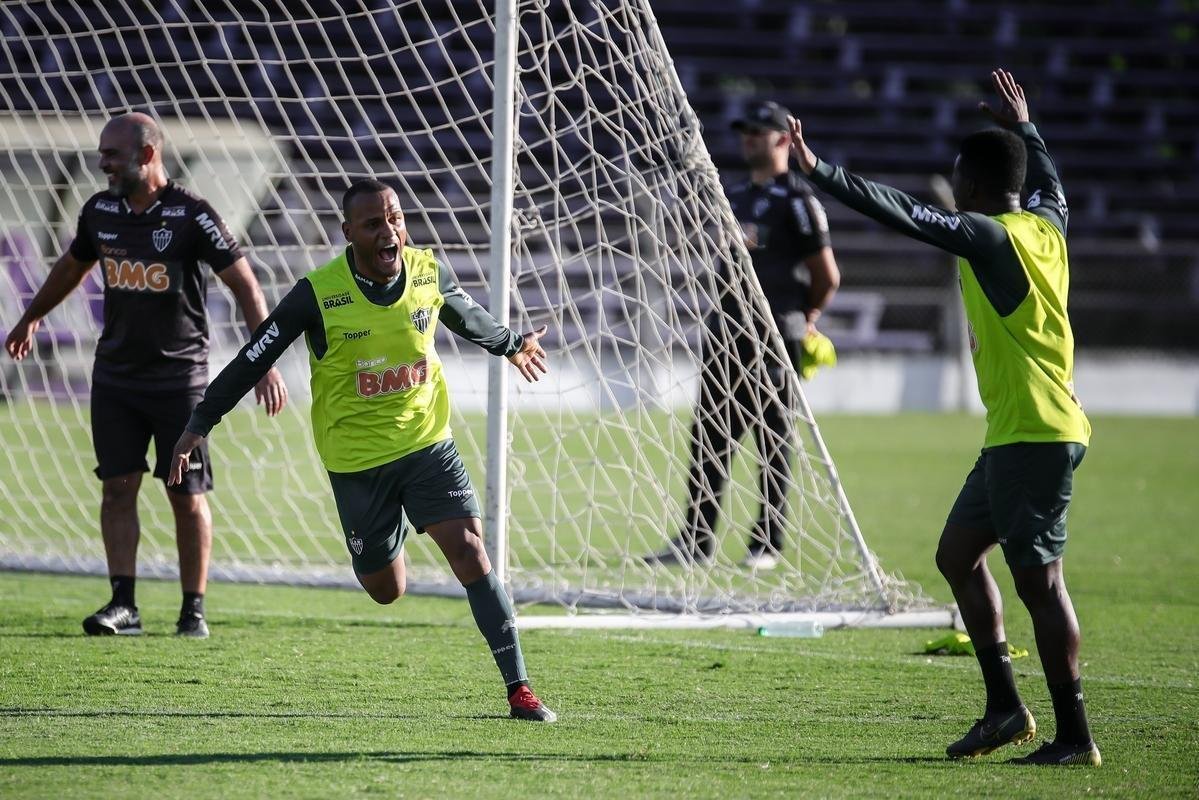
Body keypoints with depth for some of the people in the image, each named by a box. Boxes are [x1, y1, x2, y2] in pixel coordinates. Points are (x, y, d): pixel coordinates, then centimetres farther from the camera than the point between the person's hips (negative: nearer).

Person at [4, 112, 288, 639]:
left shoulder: (190, 215, -13)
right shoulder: (100, 211, 4)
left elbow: (244, 284, -12)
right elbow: (72, 266, 24)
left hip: (179, 374, -4)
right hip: (115, 373, 4)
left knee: (187, 497, 0)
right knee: (118, 487, -2)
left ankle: (193, 609, 8)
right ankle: (123, 605, -2)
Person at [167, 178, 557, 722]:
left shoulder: (428, 274, -7)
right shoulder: (319, 294, -17)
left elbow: (468, 317, 17)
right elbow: (254, 359, -9)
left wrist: (513, 346, 35)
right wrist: (200, 423, -9)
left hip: (427, 441, 2)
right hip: (356, 458, -2)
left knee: (469, 551, -14)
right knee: (385, 589, 8)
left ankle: (518, 688, -12)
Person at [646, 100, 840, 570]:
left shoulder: (796, 199, -6)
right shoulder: (734, 196, 17)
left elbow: (827, 276, -5)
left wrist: (802, 319, 8)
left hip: (774, 339, -8)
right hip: (728, 332, 8)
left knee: (774, 441, -2)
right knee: (708, 438, 6)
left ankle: (767, 544, 2)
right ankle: (696, 540, 10)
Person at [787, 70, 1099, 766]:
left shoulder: (989, 237, -13)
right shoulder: (1046, 227, 11)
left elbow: (908, 214, -21)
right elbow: (1051, 186, 35)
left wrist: (820, 171, -20)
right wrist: (1024, 130, 51)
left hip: (1033, 435, -10)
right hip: (1016, 437, 10)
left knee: (1039, 578, -7)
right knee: (958, 554, 16)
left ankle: (1075, 736, -4)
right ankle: (1006, 708, 17)